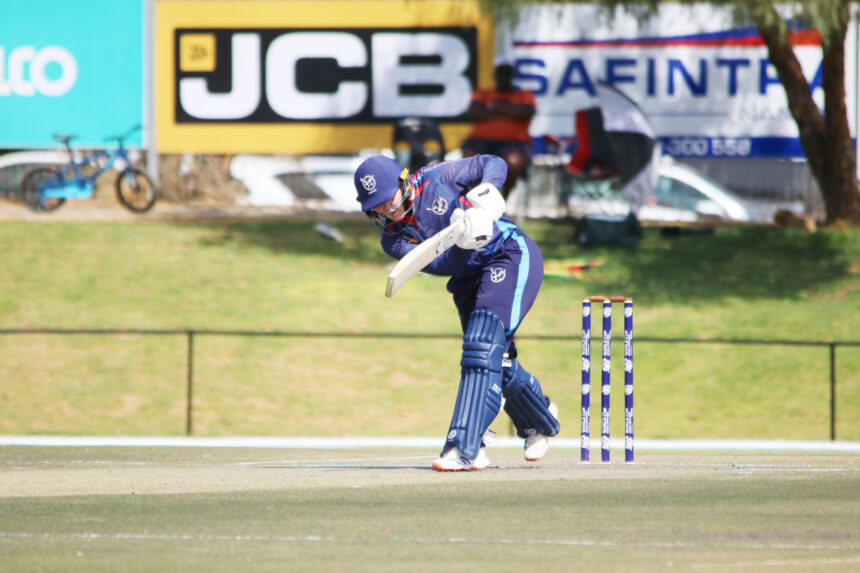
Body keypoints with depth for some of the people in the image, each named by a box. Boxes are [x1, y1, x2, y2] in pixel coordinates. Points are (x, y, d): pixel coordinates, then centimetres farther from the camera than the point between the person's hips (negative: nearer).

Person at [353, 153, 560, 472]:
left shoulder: (435, 179, -9)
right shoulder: (394, 240, -3)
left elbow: (493, 163, 3)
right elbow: (442, 265, -16)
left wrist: (486, 189, -16)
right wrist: (463, 244, -35)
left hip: (511, 255, -6)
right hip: (469, 278, 6)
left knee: (482, 345, -22)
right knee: (498, 362, 9)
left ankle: (464, 447, -32)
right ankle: (540, 418, 42)